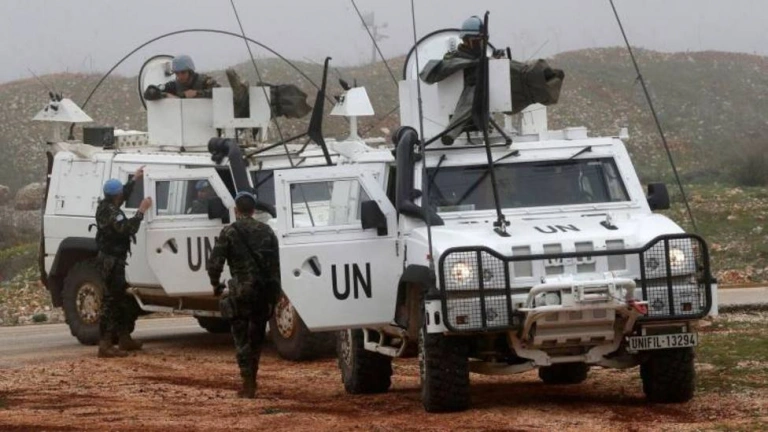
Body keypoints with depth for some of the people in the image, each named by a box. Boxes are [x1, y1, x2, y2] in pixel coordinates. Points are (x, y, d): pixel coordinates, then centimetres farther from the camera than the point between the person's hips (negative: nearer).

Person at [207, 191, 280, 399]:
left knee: (242, 338, 1)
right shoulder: (266, 231, 8)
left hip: (242, 290, -4)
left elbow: (214, 263, -10)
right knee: (256, 337, 16)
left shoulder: (229, 232, -5)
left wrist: (215, 284, 8)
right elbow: (276, 263, 6)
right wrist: (273, 291, 11)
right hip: (264, 291, 4)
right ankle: (251, 379, 23)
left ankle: (248, 384, -5)